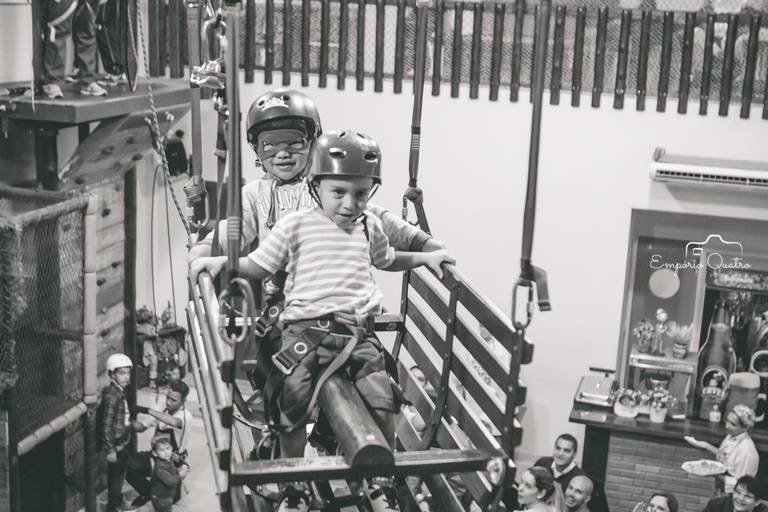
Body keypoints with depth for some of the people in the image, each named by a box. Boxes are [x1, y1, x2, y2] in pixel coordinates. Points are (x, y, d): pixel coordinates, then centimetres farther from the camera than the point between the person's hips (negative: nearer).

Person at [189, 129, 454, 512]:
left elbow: (386, 260, 36)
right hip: (307, 328, -2)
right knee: (293, 403, -13)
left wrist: (425, 258, 28)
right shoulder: (295, 226, 1)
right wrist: (220, 261, -9)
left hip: (359, 329, 3)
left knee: (381, 402, -12)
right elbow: (258, 266, 5)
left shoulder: (369, 227, 15)